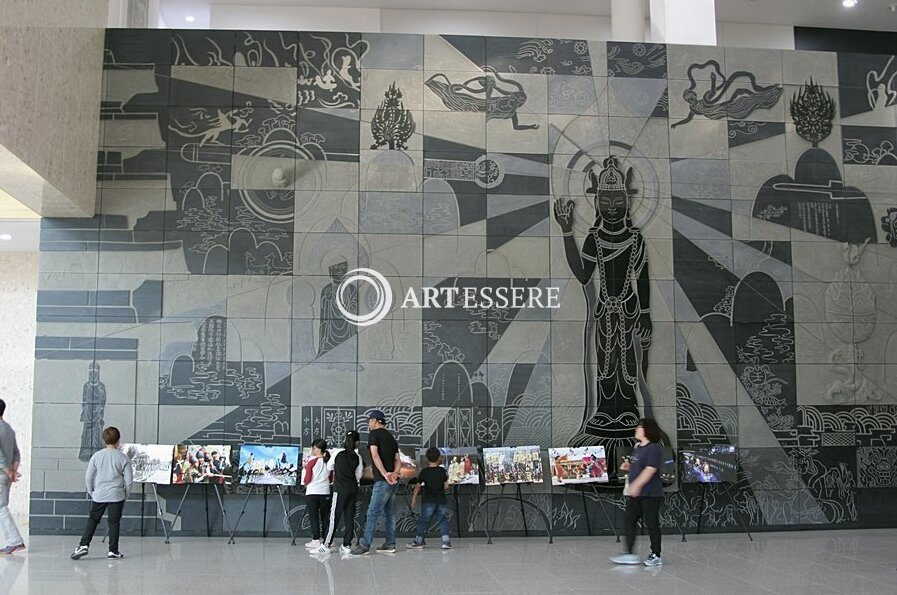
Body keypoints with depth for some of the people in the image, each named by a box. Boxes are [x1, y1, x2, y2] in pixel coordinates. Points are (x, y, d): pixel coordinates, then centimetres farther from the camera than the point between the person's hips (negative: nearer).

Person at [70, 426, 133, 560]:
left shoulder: (96, 456, 0)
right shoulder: (123, 458, -4)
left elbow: (88, 477, 2)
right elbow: (129, 479, -3)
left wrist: (91, 492, 15)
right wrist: (126, 494, 10)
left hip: (99, 494, 1)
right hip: (116, 495, -1)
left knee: (92, 520, 12)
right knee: (114, 522, 4)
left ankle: (83, 545, 2)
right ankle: (113, 551, 7)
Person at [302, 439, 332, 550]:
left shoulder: (312, 461, -10)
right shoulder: (329, 461, 4)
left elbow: (307, 479, -8)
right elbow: (331, 478, 11)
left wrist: (305, 483, 12)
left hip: (312, 492, -4)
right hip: (325, 492, 4)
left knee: (313, 517, 1)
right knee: (325, 516, 10)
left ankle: (316, 540, -2)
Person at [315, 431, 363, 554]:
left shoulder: (338, 453, -4)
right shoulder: (357, 457, 2)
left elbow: (329, 467, 10)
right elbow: (358, 476, 7)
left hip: (340, 490, -3)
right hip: (353, 490, 3)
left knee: (334, 517, -1)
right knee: (349, 518, 7)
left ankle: (326, 545, 1)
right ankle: (347, 545, 7)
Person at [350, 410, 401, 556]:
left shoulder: (374, 434, -2)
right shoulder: (391, 437, 21)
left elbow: (375, 455, -16)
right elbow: (398, 460, 13)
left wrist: (385, 474, -24)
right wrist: (394, 473, -5)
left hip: (383, 481, -8)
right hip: (393, 481, 8)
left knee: (373, 513, -9)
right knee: (389, 513, 12)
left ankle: (364, 545, -10)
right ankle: (390, 544, 14)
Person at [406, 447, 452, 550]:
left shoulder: (424, 472, -6)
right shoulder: (442, 471, 1)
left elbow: (418, 486, -6)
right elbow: (446, 486, 1)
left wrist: (413, 499, 1)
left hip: (428, 500, -2)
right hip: (441, 500, 2)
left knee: (424, 520, 4)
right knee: (442, 520, 11)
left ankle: (419, 541, 9)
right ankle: (446, 541, 5)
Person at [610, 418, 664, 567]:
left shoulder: (654, 448, -15)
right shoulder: (637, 448, 13)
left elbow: (650, 469, -24)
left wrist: (636, 485, -29)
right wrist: (627, 466, 6)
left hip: (650, 494, -9)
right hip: (636, 494, 9)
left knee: (652, 524, 0)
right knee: (629, 522, 7)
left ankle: (656, 556, 11)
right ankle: (630, 554, 13)